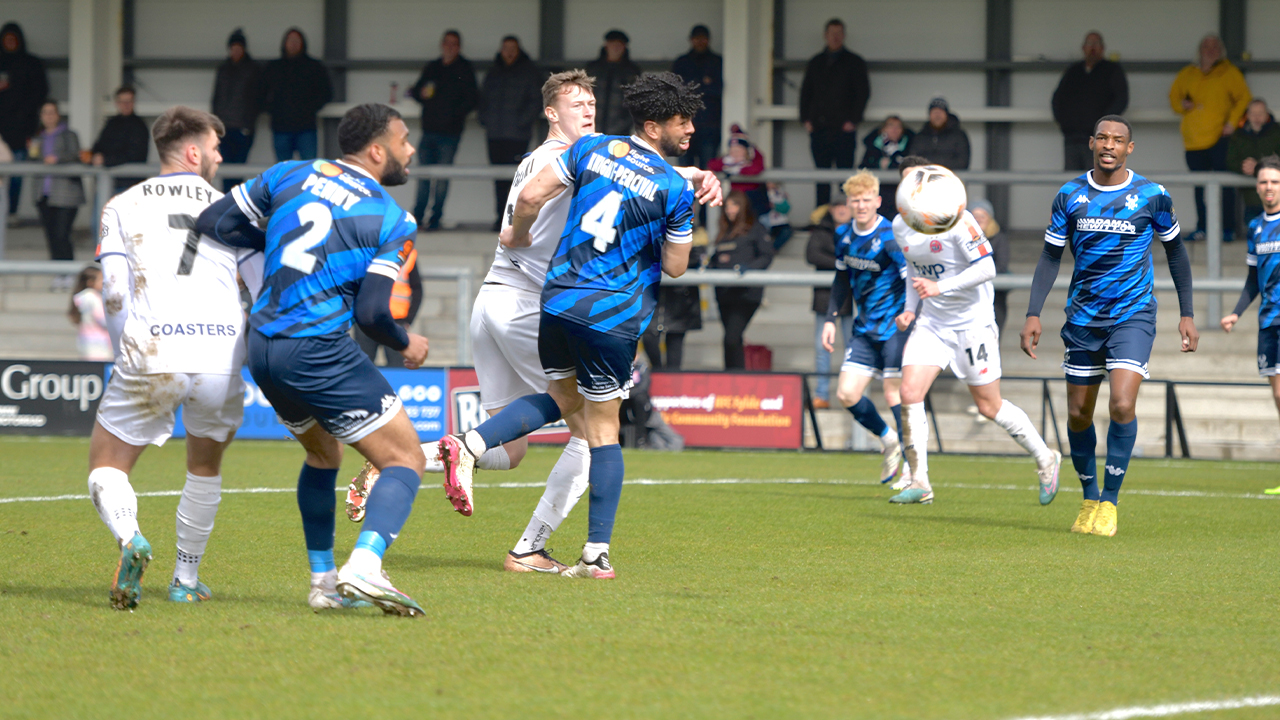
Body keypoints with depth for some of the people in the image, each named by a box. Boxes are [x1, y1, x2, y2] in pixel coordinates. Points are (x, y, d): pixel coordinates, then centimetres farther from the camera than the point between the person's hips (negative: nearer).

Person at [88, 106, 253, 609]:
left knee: (107, 469, 10)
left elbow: (115, 295, 3)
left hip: (150, 359, -2)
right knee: (206, 466, 28)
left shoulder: (121, 207, 12)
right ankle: (186, 579, 27)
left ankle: (128, 536, -22)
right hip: (222, 360, 2)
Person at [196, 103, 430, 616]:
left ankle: (324, 582, 26)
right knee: (406, 460, -1)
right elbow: (371, 310, -11)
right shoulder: (393, 221, -3)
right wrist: (405, 346, 10)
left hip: (262, 348, 7)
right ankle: (364, 567, -25)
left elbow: (212, 224, 11)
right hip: (318, 351, -7)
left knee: (323, 454, 29)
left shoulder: (287, 176, 11)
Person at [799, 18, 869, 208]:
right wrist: (806, 119, 4)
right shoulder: (815, 63, 18)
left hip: (843, 128, -4)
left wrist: (853, 120, -8)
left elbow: (863, 92, 2)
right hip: (819, 128, 4)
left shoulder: (854, 62, 7)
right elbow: (805, 92, 18)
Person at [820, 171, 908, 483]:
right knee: (847, 394, 1)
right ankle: (889, 441, 25)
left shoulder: (890, 237, -17)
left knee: (894, 393, -12)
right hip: (865, 326, 7)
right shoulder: (843, 234, 5)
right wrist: (830, 320, 14)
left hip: (895, 325, -7)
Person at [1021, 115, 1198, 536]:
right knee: (1077, 415, 6)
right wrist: (1033, 315, -3)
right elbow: (1050, 257, 6)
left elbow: (1175, 251, 8)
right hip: (1084, 318, 3)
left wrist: (1187, 315, 7)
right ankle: (1089, 499, 25)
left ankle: (1109, 502, -7)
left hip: (1133, 315, -3)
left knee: (1122, 406, -19)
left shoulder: (1152, 196, -4)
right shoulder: (1070, 196, 1)